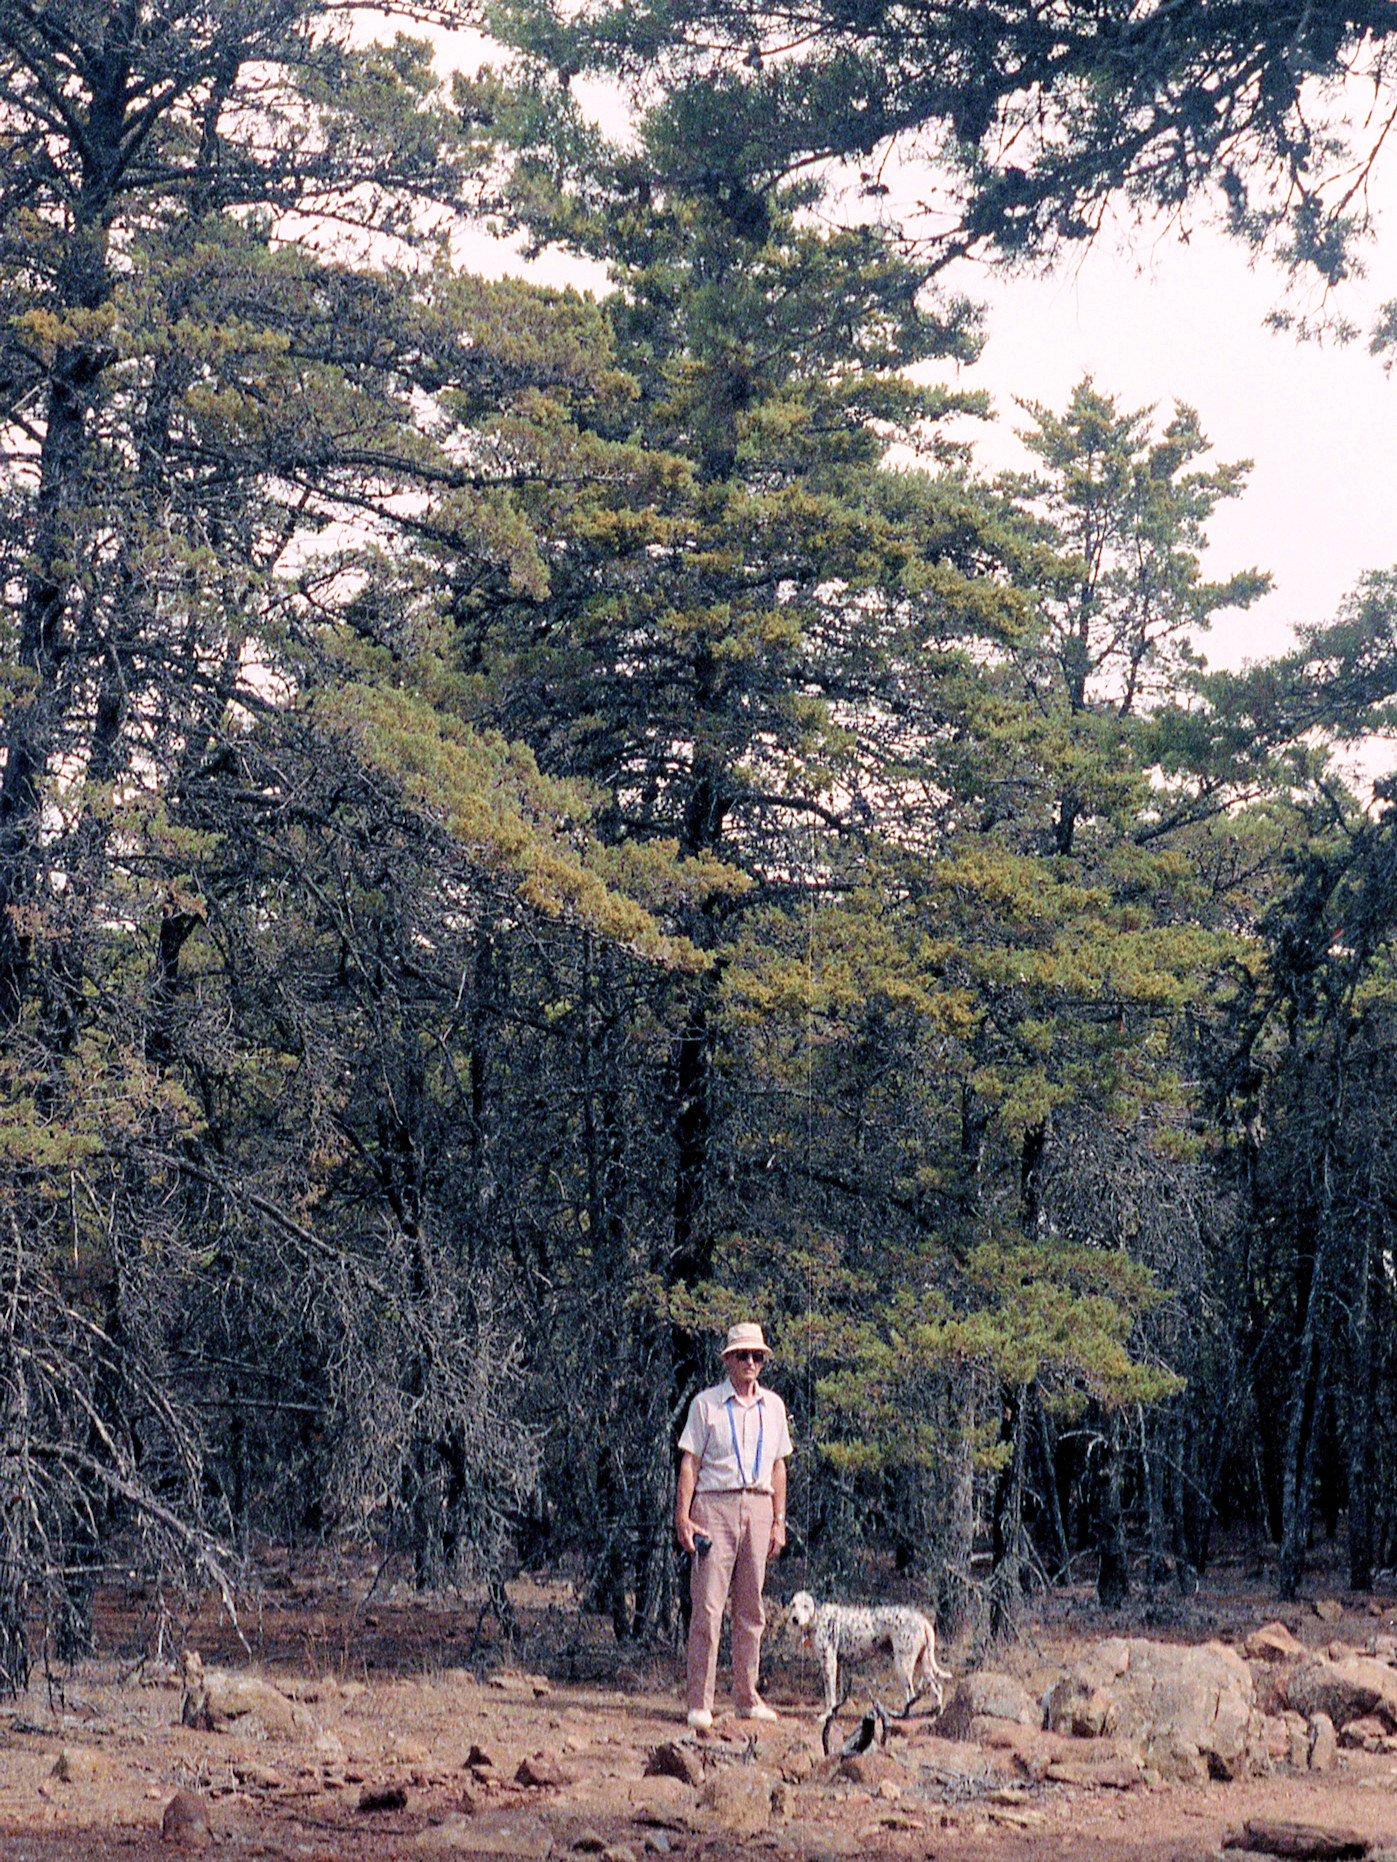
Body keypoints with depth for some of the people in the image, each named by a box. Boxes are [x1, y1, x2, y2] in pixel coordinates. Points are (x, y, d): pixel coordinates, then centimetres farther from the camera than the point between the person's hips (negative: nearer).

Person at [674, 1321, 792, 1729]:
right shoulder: (706, 1403, 2)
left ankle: (747, 1697, 14)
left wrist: (779, 1520, 11)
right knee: (707, 1607, -8)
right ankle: (699, 1702, -5)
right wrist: (683, 1516, -9)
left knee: (751, 1608, 7)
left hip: (758, 1508, 4)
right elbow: (689, 1462, -1)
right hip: (715, 1506, -4)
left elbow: (778, 1466, 17)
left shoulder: (773, 1406, 14)